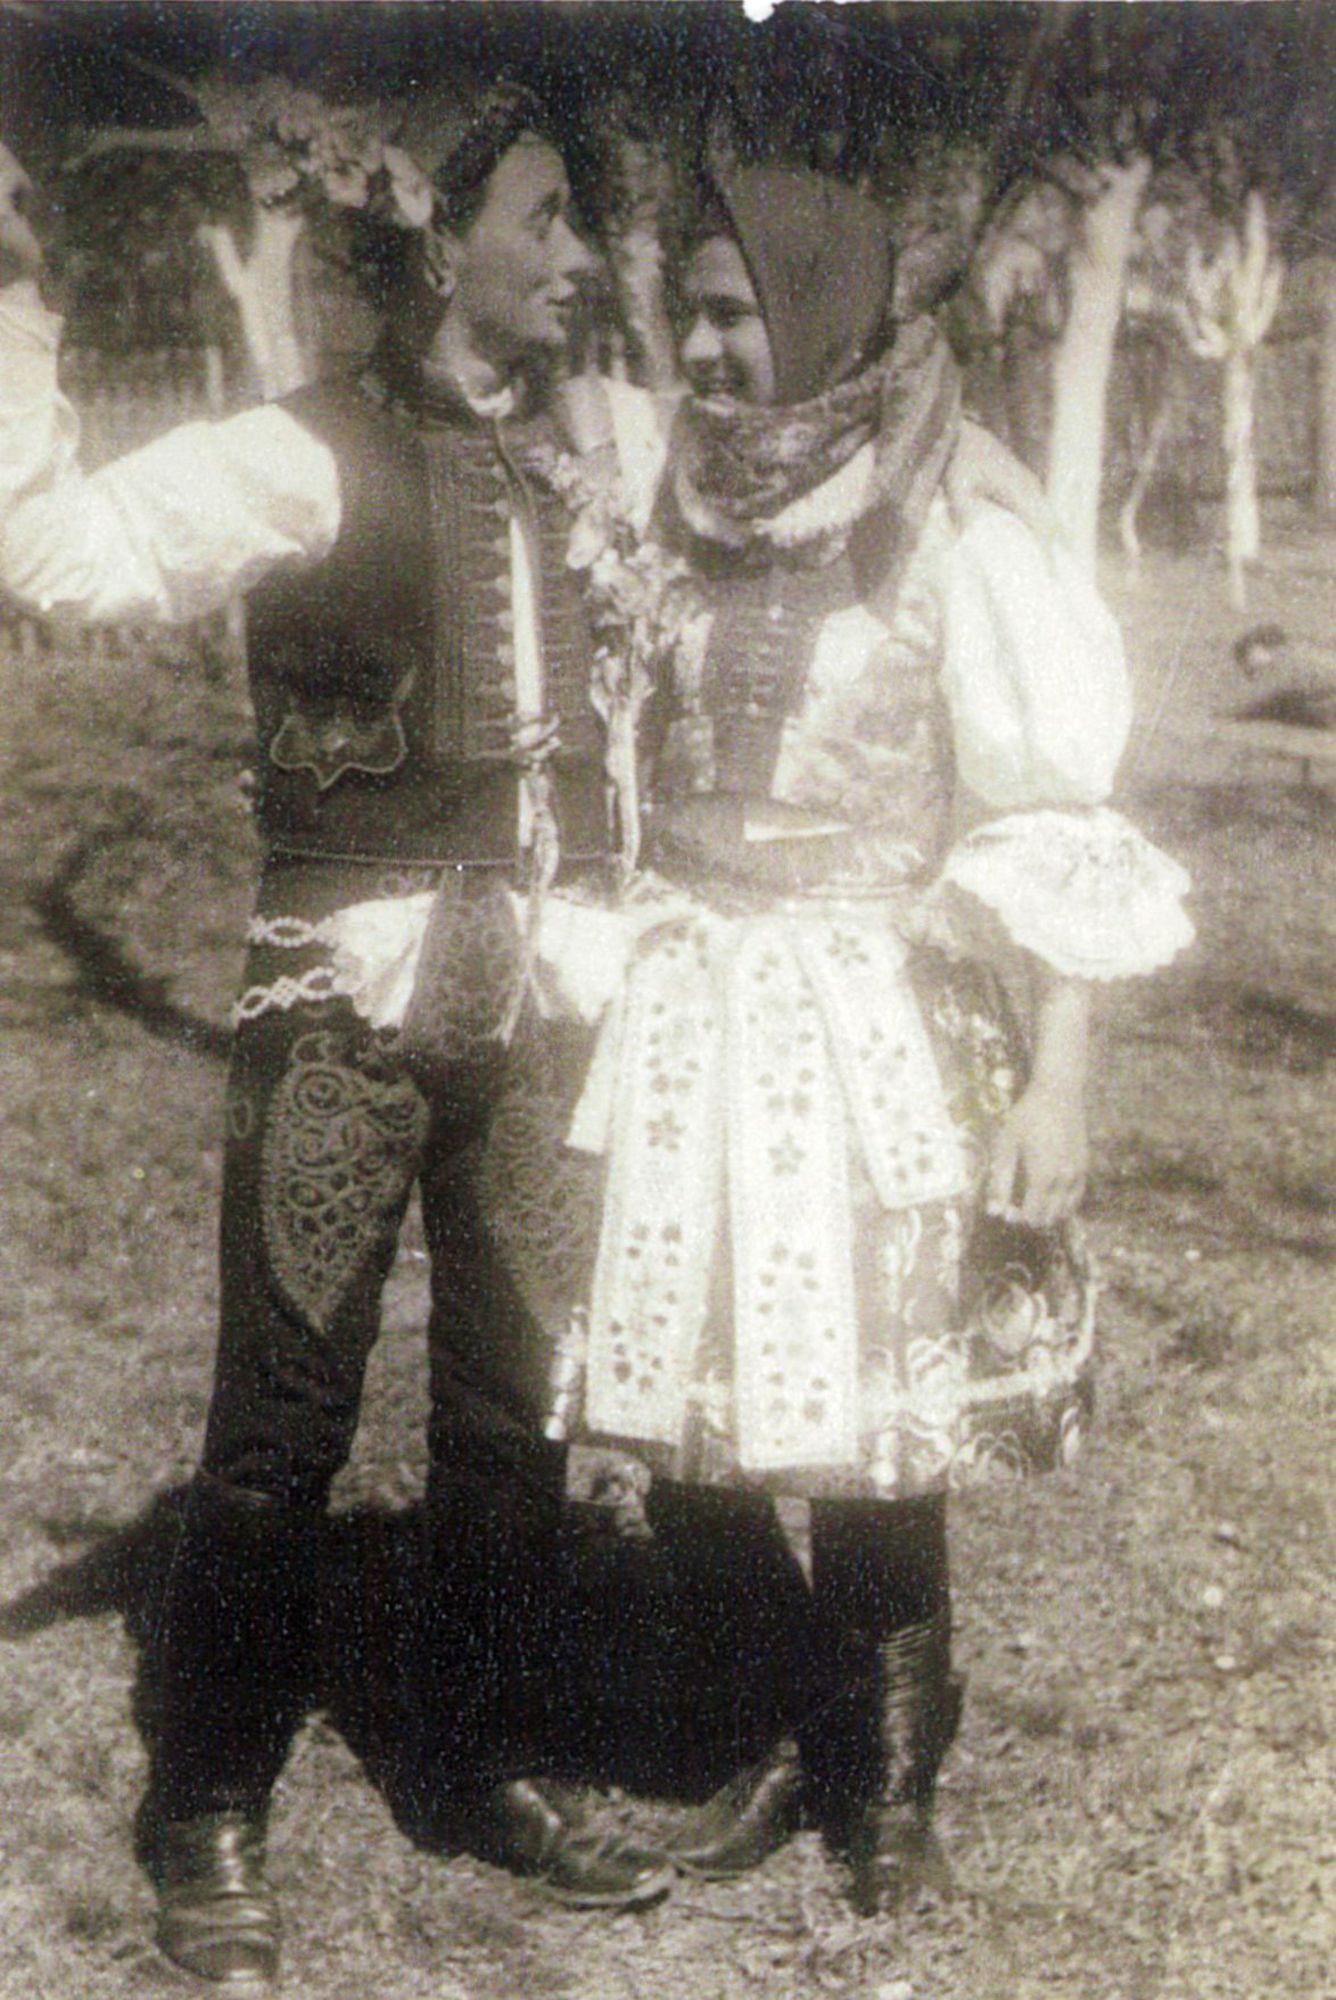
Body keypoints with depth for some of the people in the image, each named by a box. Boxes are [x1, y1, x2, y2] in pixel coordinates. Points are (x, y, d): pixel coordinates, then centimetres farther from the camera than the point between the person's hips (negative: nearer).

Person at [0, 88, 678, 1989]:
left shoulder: (569, 472, 10)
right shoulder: (310, 458, -8)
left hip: (532, 1003, 6)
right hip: (350, 1007, -6)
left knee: (514, 1403, 14)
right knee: (283, 1424, 1)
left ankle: (495, 1770, 32)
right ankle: (209, 1824, 19)